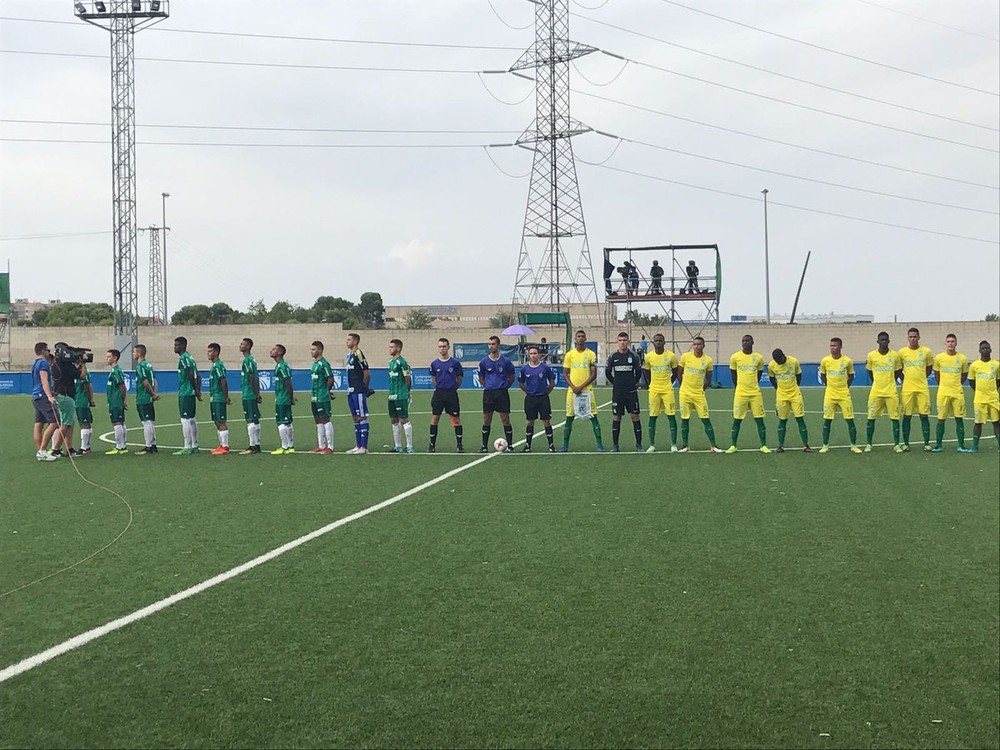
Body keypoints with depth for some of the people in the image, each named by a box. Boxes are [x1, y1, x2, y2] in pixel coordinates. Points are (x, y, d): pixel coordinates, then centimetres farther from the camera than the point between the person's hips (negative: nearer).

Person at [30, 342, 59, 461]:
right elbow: (44, 381, -21)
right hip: (42, 397, -11)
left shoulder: (35, 364, 21)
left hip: (35, 397, 11)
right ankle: (42, 451, -17)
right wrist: (50, 397, -31)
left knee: (39, 425, 7)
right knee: (53, 422, -13)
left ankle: (39, 452, 7)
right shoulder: (43, 363, -10)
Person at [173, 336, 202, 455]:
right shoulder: (190, 357, 16)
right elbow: (198, 376, 17)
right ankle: (194, 446, 18)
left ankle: (187, 448, -7)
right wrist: (198, 390, 13)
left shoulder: (183, 358, -13)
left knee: (185, 420, -7)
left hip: (184, 394, -10)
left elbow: (191, 375, -20)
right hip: (191, 393, 10)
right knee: (191, 420, 14)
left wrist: (196, 390, -11)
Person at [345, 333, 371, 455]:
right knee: (356, 418, 12)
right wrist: (351, 388, 15)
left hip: (359, 392, -9)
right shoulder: (349, 355, 15)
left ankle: (364, 447, -5)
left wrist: (364, 388, -4)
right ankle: (358, 445, 17)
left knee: (362, 417, -6)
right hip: (351, 392, 9)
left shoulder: (358, 354, -13)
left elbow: (367, 374, -13)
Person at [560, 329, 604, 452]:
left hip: (587, 390, -1)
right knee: (569, 418, 4)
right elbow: (565, 374, 5)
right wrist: (573, 387, -9)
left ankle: (599, 444, -1)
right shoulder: (569, 354, 5)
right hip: (572, 390, 1)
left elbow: (594, 374, -2)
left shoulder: (591, 354, 1)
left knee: (593, 417, -3)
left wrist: (582, 386, -12)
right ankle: (565, 445, 11)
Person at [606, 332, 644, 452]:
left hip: (631, 392, -1)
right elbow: (607, 372, 13)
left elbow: (639, 372, 8)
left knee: (635, 417, -1)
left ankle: (639, 444, 4)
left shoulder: (634, 356, -2)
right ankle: (615, 445, 9)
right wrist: (615, 383, 11)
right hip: (617, 392, 1)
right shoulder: (613, 356, 2)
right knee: (616, 417, 3)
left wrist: (633, 383, 8)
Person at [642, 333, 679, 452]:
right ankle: (652, 444, 10)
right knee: (652, 416, 3)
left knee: (671, 415, -3)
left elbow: (675, 373, 9)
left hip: (667, 390, -1)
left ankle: (673, 444, 2)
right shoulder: (649, 357, -1)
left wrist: (669, 384, 6)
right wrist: (652, 384, 10)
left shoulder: (671, 356, -3)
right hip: (654, 390, 1)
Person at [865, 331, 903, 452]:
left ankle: (896, 444, 7)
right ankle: (868, 444, 11)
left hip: (891, 392, 0)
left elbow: (898, 372, 12)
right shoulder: (871, 355, 0)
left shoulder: (894, 355, 1)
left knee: (895, 418, 0)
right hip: (876, 392, 0)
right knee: (871, 418, 2)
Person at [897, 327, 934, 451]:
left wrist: (921, 378, 9)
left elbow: (929, 367, 16)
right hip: (907, 389, 0)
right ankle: (906, 443, 8)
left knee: (924, 415, 0)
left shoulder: (926, 351, 2)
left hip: (923, 388, 0)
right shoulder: (902, 352, 1)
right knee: (907, 416, 2)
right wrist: (905, 379, 8)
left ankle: (927, 443, 5)